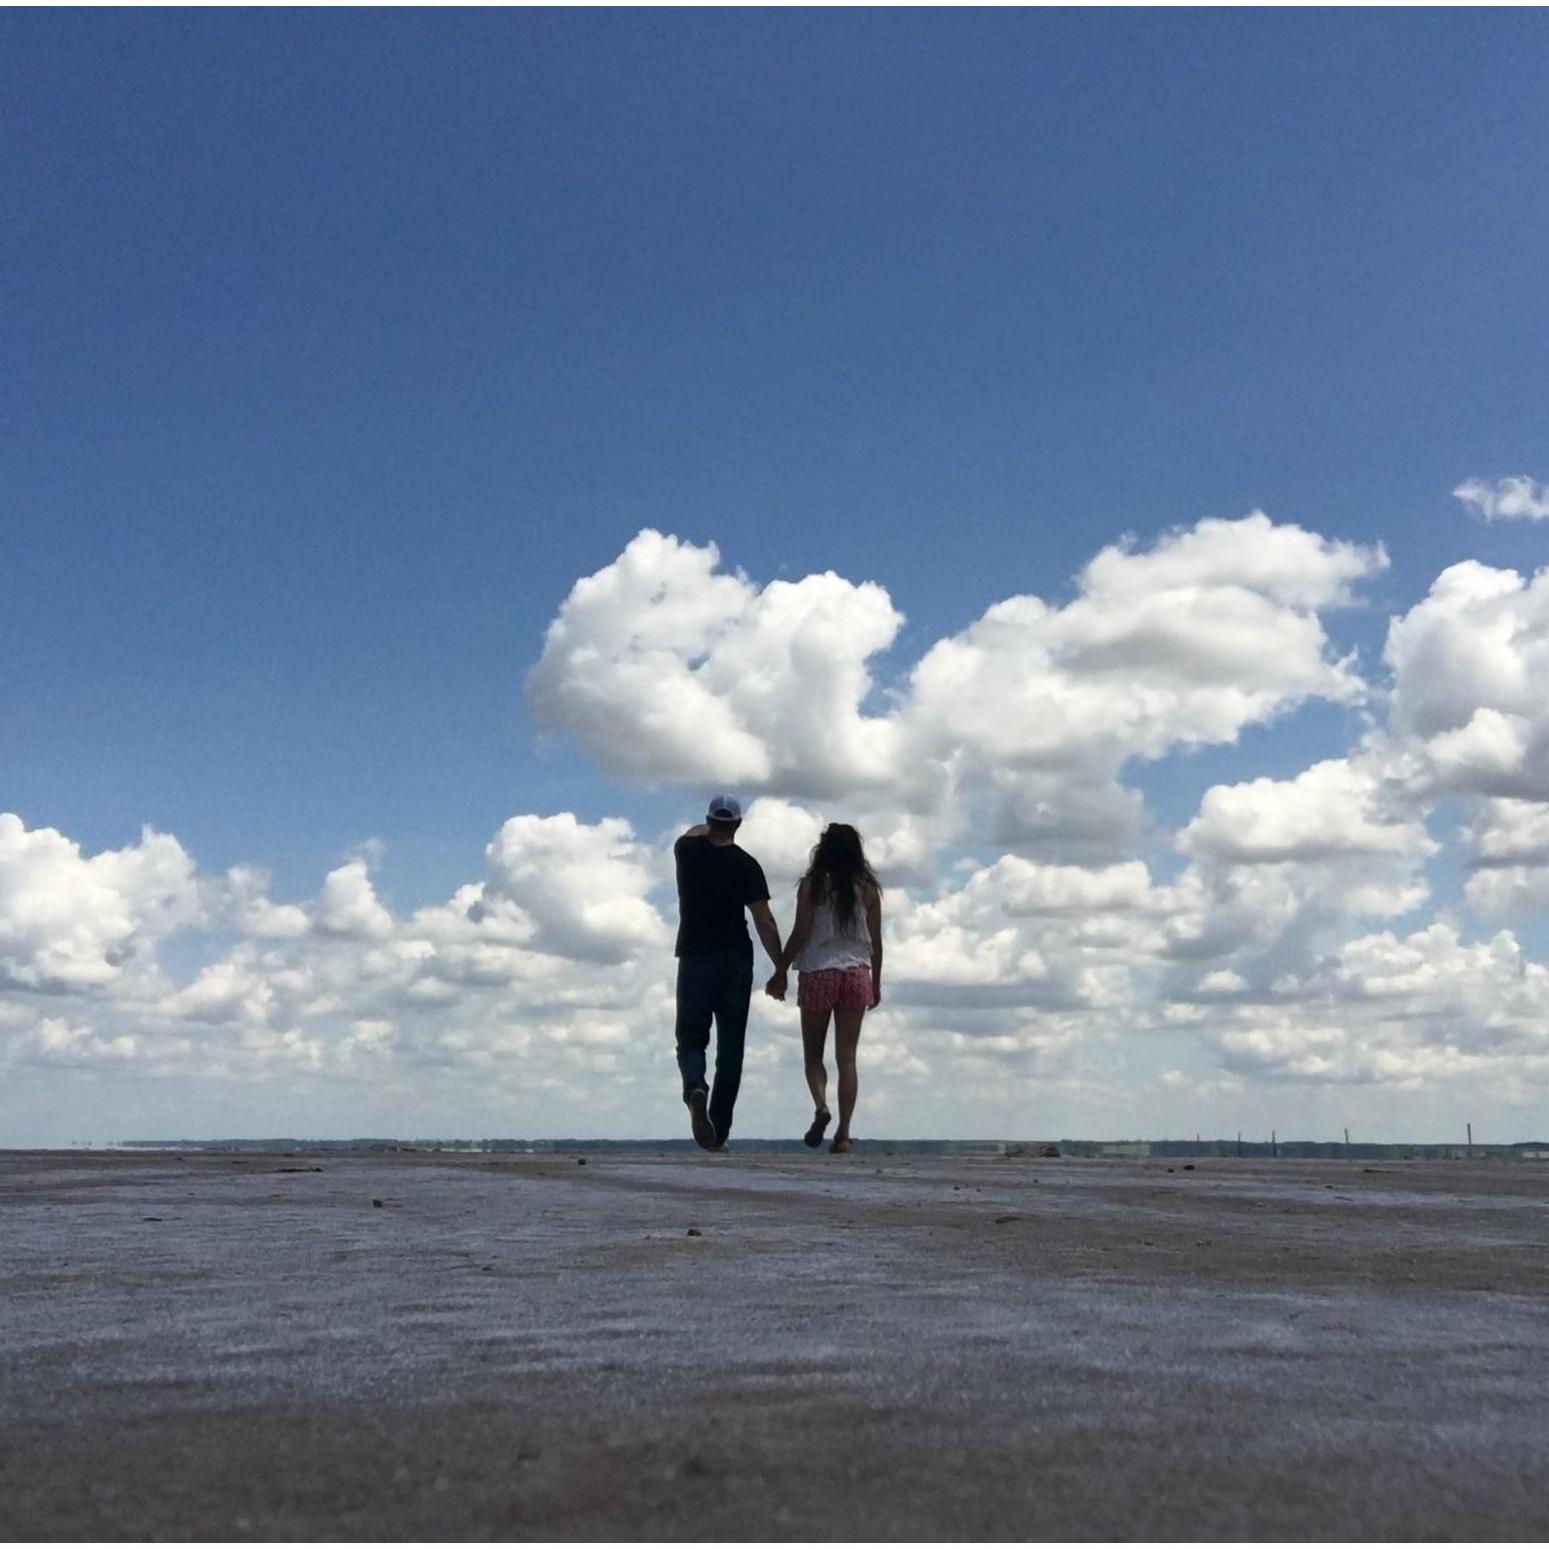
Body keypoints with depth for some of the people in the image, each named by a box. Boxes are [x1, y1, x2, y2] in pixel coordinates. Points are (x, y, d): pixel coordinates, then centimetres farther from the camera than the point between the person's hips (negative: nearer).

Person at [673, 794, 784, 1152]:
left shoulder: (688, 851, 1)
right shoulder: (746, 865, -3)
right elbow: (764, 922, -8)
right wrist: (781, 968, -3)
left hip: (695, 959, 1)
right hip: (737, 961, 0)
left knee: (691, 1038, 8)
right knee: (730, 1048, 6)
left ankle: (695, 1087, -25)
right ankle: (719, 1132, 5)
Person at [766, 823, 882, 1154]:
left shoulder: (812, 884, -3)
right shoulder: (868, 888, 5)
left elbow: (800, 933, -7)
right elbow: (876, 941, 7)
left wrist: (779, 972, 2)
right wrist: (876, 983, 16)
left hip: (817, 974, -2)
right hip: (857, 974, 2)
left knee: (813, 1053, 9)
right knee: (847, 1056, 3)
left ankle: (820, 1105, -17)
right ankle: (843, 1132, -3)